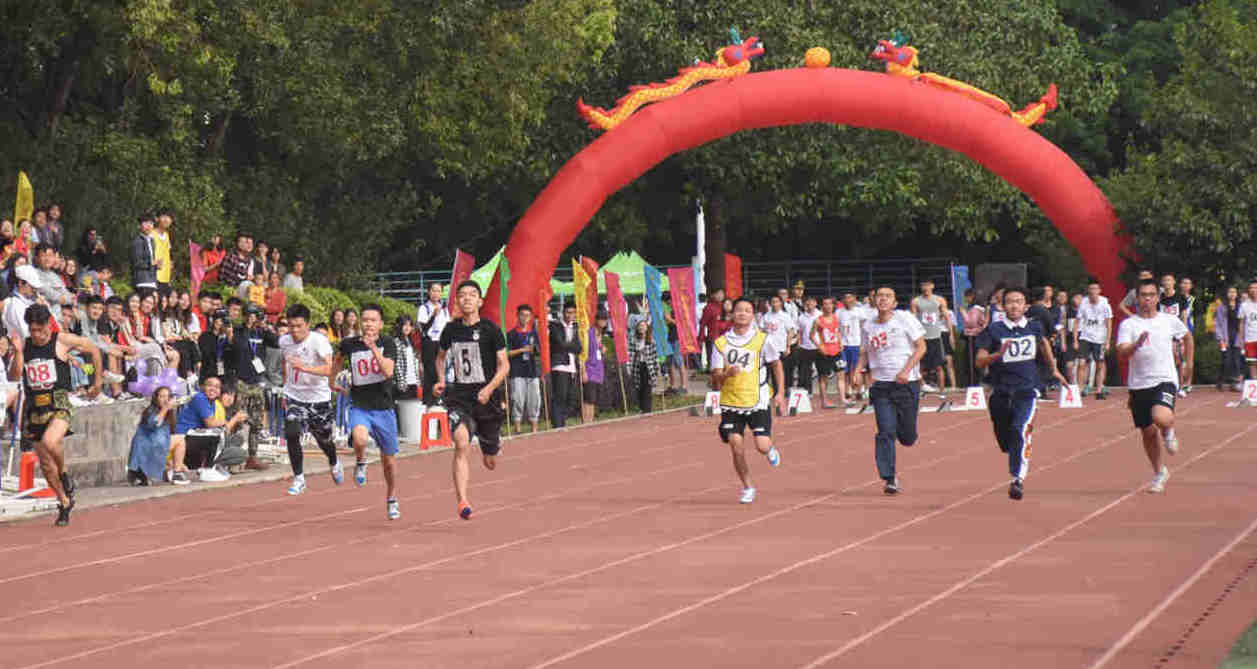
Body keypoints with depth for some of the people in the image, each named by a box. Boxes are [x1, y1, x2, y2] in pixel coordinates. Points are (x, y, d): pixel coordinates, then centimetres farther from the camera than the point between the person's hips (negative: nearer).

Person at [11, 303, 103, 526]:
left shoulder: (62, 341, -3)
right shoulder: (24, 345, 6)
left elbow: (93, 349, 10)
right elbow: (13, 375, -2)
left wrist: (98, 382, 15)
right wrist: (17, 352, -18)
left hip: (58, 404, -5)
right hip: (34, 407, 5)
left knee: (49, 442, -32)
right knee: (45, 462, 8)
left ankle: (65, 475, -2)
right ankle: (64, 502, 26)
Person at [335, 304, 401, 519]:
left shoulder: (388, 343, -6)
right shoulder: (349, 344, -2)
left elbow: (388, 371, -21)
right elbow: (339, 358, 22)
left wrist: (373, 348, -27)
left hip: (384, 407, 0)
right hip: (359, 406, 0)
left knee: (389, 460, 11)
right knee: (360, 438, -34)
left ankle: (391, 499, 34)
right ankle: (361, 462, 1)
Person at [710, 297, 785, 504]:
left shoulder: (762, 339, -2)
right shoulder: (721, 343, 1)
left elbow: (777, 365, 9)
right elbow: (715, 379, 1)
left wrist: (779, 394, 3)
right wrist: (727, 374, -21)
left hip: (757, 402, -1)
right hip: (731, 404, 1)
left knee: (762, 446, -11)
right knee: (736, 446, -8)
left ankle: (771, 450, 28)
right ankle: (748, 487, 12)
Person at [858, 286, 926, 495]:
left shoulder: (905, 319, -4)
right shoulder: (869, 325, 9)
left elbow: (921, 347, -5)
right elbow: (865, 353, 19)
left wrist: (906, 370, -16)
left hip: (907, 383, -2)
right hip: (881, 384, 2)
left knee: (907, 437, 2)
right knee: (885, 432, -8)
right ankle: (889, 478, -4)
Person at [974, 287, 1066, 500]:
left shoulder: (1034, 327, 5)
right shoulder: (994, 330, -2)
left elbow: (1044, 343, 28)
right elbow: (979, 361, -6)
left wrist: (1053, 369, 37)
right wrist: (998, 354, -24)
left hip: (1027, 389, -1)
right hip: (1001, 392, 1)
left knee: (1021, 431, -23)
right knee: (1005, 439, 11)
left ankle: (1018, 478, -27)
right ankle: (1017, 465, 44)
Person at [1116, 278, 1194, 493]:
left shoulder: (1170, 321, 3)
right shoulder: (1128, 324, -2)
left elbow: (1187, 337, 25)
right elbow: (1122, 354, -15)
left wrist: (1188, 362, 23)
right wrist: (1137, 344, -33)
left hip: (1165, 380, -1)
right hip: (1139, 385, 1)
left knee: (1162, 418, -29)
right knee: (1148, 432, 9)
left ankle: (1168, 433, 9)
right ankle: (1159, 473, 31)